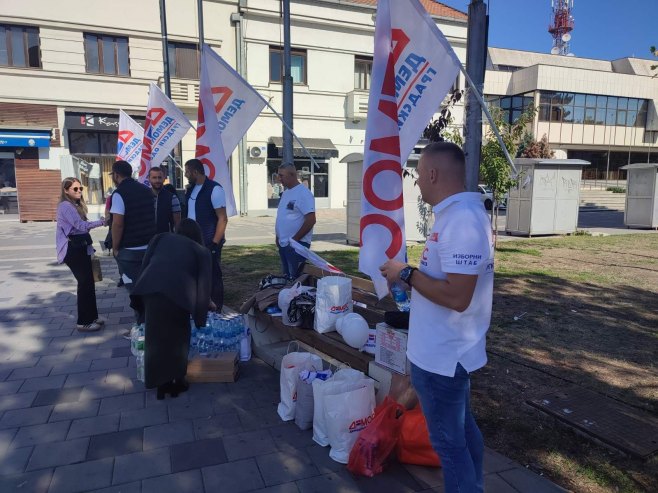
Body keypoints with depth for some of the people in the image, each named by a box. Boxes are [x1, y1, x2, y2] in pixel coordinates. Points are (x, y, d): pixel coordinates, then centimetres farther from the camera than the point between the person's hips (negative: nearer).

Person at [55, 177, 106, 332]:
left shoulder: (76, 205, 17)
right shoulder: (66, 206, -14)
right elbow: (81, 226, -23)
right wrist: (101, 222, -19)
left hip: (81, 247, 10)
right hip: (73, 249, -10)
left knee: (88, 282, 12)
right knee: (84, 283, -6)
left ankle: (91, 316, 22)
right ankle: (83, 322, 1)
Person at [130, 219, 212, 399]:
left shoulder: (161, 238, 32)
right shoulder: (201, 251, 26)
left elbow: (145, 266, 22)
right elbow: (203, 285, 19)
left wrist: (142, 297, 22)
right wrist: (200, 317, 22)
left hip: (149, 287, 2)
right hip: (177, 291, -2)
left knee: (156, 337, 19)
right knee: (178, 336, 20)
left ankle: (161, 383, 28)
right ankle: (176, 381, 29)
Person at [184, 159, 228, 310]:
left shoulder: (214, 189, -12)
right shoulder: (190, 190, 10)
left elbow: (223, 218, -15)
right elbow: (189, 215, 16)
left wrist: (215, 243, -20)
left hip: (208, 243, -7)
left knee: (213, 276, 4)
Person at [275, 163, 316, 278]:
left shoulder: (303, 193, -15)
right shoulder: (285, 192, 13)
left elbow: (311, 220, -21)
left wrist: (295, 239, -19)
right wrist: (278, 237, 15)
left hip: (296, 244, -9)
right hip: (283, 244, 9)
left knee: (296, 278, -3)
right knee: (287, 276, 16)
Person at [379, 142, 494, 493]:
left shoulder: (462, 219, -26)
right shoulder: (458, 212, 7)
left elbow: (456, 297, -30)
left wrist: (406, 274, -21)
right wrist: (412, 278, 10)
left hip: (441, 355, -10)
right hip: (447, 349, 10)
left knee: (448, 441, 9)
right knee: (462, 429, 25)